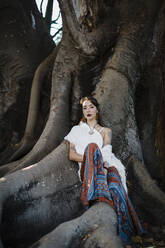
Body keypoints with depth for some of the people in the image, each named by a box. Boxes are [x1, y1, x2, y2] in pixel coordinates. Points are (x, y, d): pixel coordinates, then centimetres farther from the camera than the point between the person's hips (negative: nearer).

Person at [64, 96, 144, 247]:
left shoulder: (106, 131, 21)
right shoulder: (77, 130, 22)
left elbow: (106, 152, 2)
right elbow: (72, 155, 8)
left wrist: (97, 161, -21)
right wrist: (93, 160, -10)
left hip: (107, 166, 0)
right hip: (87, 170, 0)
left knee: (115, 188, -36)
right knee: (92, 146, -34)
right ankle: (99, 195, -49)